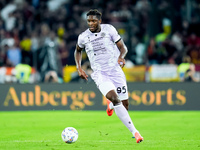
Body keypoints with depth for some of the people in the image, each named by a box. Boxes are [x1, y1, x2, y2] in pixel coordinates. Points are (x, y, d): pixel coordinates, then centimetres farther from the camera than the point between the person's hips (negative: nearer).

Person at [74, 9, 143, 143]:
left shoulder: (109, 29, -2)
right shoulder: (83, 37, 1)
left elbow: (123, 47, 3)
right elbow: (78, 50, 22)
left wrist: (121, 57, -19)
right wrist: (79, 68, 9)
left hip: (115, 70, 1)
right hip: (99, 73, -1)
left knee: (124, 105, -2)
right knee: (113, 97, -27)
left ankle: (111, 105, 39)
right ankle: (134, 131, -26)